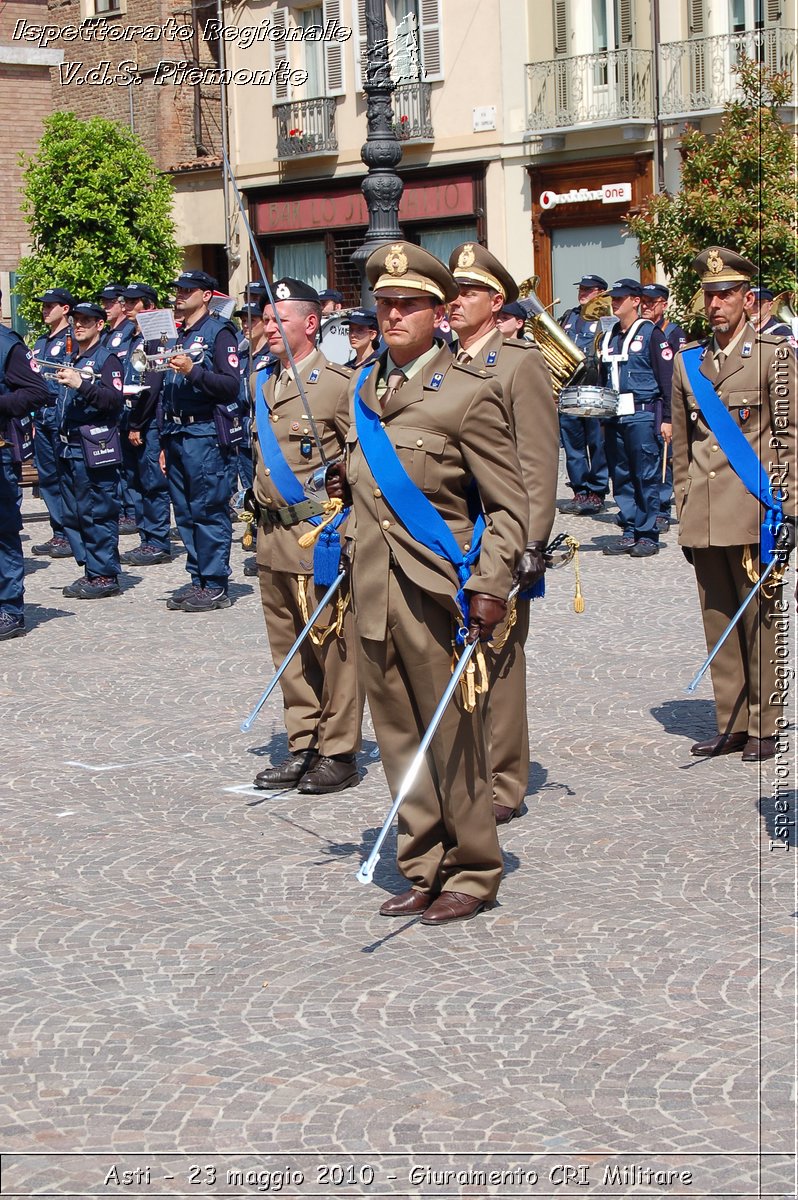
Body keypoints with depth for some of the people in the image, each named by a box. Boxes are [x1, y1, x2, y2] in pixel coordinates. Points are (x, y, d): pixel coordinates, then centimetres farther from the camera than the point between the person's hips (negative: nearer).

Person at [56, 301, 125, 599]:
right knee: (74, 515, 10)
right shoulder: (73, 361, 20)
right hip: (71, 448, 9)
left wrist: (82, 385, -26)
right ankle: (90, 571, 17)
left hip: (96, 450, -9)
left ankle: (105, 576, -2)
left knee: (98, 514, -6)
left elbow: (116, 399, -19)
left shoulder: (107, 359, -5)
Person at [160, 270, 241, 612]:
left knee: (209, 512, -7)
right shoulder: (177, 336, 20)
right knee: (185, 514, 8)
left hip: (205, 433, -8)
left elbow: (231, 385, -13)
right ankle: (198, 580, 14)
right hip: (176, 435, 8)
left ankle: (215, 586, -4)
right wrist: (165, 443, 21)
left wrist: (193, 371, -25)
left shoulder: (219, 332, -4)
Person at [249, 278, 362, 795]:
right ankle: (303, 746, 22)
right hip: (274, 535, 8)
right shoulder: (264, 384, 14)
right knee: (289, 648, 12)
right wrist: (259, 522, 18)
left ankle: (339, 753, 7)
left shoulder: (340, 384, -8)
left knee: (333, 647, -1)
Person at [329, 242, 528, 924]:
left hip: (434, 594, -6)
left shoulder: (470, 393, -7)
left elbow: (509, 507, -8)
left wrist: (488, 588, -18)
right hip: (372, 594, 6)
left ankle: (472, 874, 15)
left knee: (452, 739, 2)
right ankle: (424, 871, 22)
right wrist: (348, 484, 8)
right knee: (399, 740, 11)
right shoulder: (363, 389, 13)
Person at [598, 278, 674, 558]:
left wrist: (667, 418, -11)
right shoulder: (608, 338, 16)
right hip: (614, 417, 6)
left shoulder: (650, 334, -3)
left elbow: (667, 378, -6)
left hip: (642, 415, -6)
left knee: (646, 477, -3)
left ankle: (648, 535, 2)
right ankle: (629, 532, 14)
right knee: (621, 477, 8)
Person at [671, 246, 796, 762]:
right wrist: (684, 515, 15)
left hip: (753, 513, -5)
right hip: (704, 519, 5)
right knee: (718, 622, 9)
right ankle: (732, 724, 18)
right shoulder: (689, 362, 13)